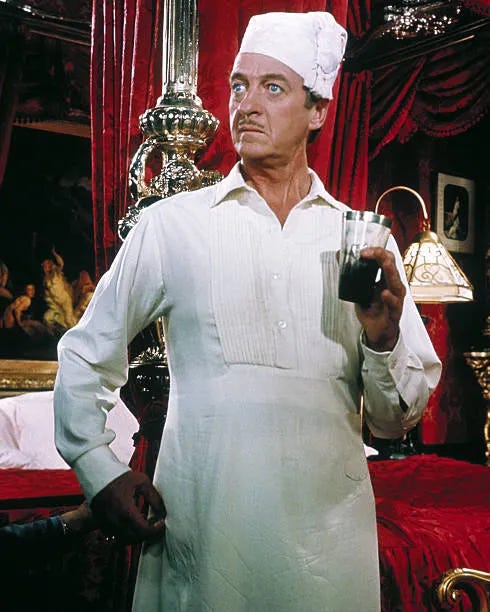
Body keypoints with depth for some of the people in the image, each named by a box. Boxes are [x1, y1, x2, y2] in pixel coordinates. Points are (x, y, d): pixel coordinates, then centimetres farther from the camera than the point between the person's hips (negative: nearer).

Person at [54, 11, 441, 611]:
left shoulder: (364, 241, 3)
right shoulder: (171, 225, -1)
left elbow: (395, 421, 6)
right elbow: (85, 354, 8)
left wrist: (384, 340, -13)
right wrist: (100, 471, -2)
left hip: (330, 543, 2)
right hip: (201, 533, -1)